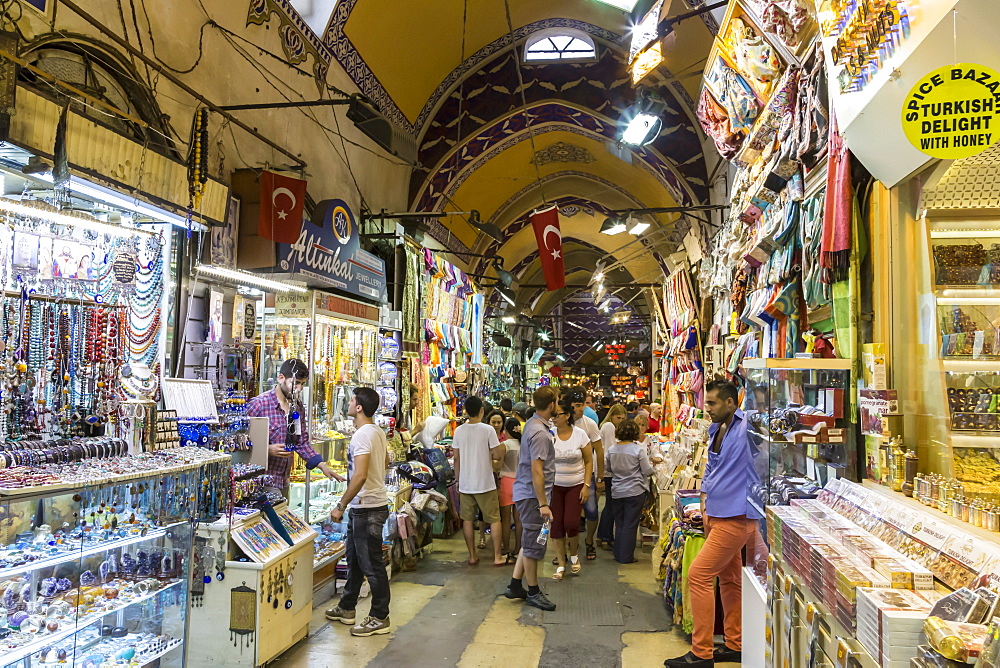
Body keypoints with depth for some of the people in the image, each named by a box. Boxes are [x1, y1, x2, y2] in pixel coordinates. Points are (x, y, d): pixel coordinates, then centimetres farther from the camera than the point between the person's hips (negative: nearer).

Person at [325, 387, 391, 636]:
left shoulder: (362, 436, -21)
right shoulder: (379, 432, 9)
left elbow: (360, 476, -28)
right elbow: (385, 461, 23)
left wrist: (341, 506, -21)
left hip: (367, 508, -10)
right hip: (370, 504, 10)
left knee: (372, 564, 0)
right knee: (355, 559, 21)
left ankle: (380, 619, 11)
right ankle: (346, 609, 35)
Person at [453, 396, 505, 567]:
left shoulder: (459, 431, -1)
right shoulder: (488, 430, -12)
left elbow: (456, 458, 4)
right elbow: (498, 456, -13)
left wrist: (458, 480, 15)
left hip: (465, 483, 3)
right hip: (485, 483, -3)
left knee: (468, 520, 11)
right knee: (494, 520, 8)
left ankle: (472, 556, 17)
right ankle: (497, 556, 10)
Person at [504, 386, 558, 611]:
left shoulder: (531, 424, 10)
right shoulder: (540, 432, -22)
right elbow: (536, 470, -25)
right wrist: (543, 504, -23)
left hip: (526, 493, 10)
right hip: (533, 495, -10)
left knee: (530, 542, 18)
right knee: (534, 545, 2)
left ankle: (515, 586, 25)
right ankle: (533, 592, 15)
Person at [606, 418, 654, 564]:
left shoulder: (611, 449, -1)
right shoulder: (638, 449, -14)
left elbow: (607, 468, 11)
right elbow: (647, 471, -10)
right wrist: (651, 465, 10)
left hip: (617, 492, 4)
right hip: (635, 492, -4)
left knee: (619, 524, 14)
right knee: (630, 525, 3)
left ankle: (618, 555, 22)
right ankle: (626, 557, 9)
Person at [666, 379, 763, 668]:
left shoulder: (747, 427, -15)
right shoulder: (716, 430, 11)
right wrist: (705, 499, 13)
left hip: (735, 517, -9)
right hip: (717, 514, 9)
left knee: (698, 575, -9)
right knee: (728, 578, 17)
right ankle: (734, 645, 30)